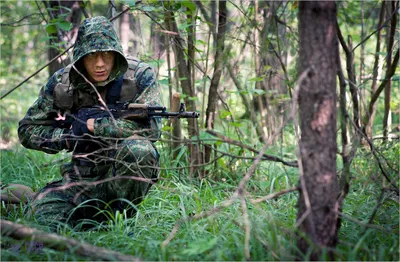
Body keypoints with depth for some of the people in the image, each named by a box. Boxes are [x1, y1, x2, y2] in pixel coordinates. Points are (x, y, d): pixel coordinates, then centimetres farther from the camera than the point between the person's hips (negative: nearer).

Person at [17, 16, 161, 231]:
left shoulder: (139, 76, -10)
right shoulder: (62, 83, -3)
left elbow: (151, 127, -24)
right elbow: (27, 130, 3)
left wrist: (93, 126, -21)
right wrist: (68, 136, -14)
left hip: (128, 171, -1)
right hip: (84, 177, 2)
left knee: (138, 149, -34)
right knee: (44, 209, -24)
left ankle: (122, 214, -10)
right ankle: (101, 216, 3)